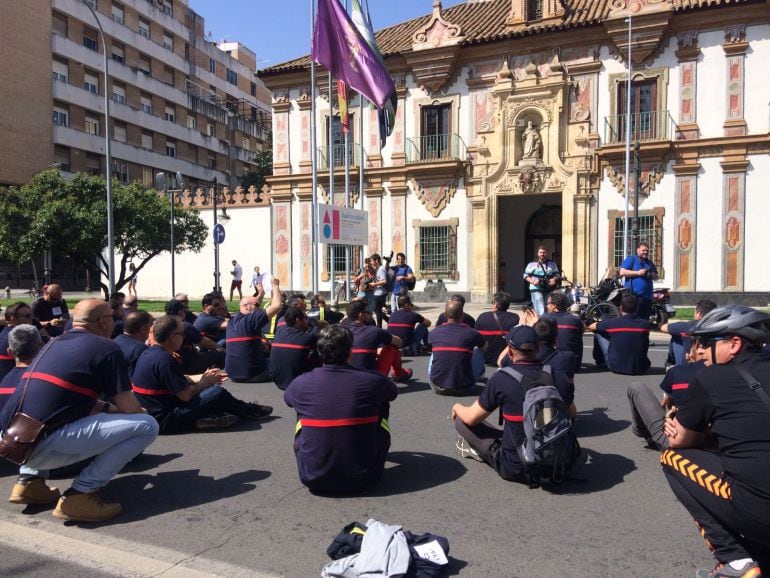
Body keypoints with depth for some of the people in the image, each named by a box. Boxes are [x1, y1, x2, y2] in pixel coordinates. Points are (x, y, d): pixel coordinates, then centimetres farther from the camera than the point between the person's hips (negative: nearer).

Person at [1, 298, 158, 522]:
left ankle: (30, 481, 23)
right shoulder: (107, 348, -3)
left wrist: (108, 408, 26)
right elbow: (130, 409, -2)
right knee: (146, 425, -7)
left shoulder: (55, 343, 21)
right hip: (42, 446, -8)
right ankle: (80, 495, -8)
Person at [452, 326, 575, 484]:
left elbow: (471, 418, -7)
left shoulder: (501, 379, -17)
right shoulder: (560, 378, -6)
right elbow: (572, 415, 14)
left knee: (461, 421, 5)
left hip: (516, 469, -4)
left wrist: (457, 407, 16)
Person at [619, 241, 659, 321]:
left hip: (647, 296, 7)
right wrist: (638, 273, -14)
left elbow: (656, 277, 27)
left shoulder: (650, 263, 23)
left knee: (645, 319, 10)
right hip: (633, 295, -7)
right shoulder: (630, 259, 1)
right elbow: (622, 272, -12)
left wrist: (652, 275, 3)